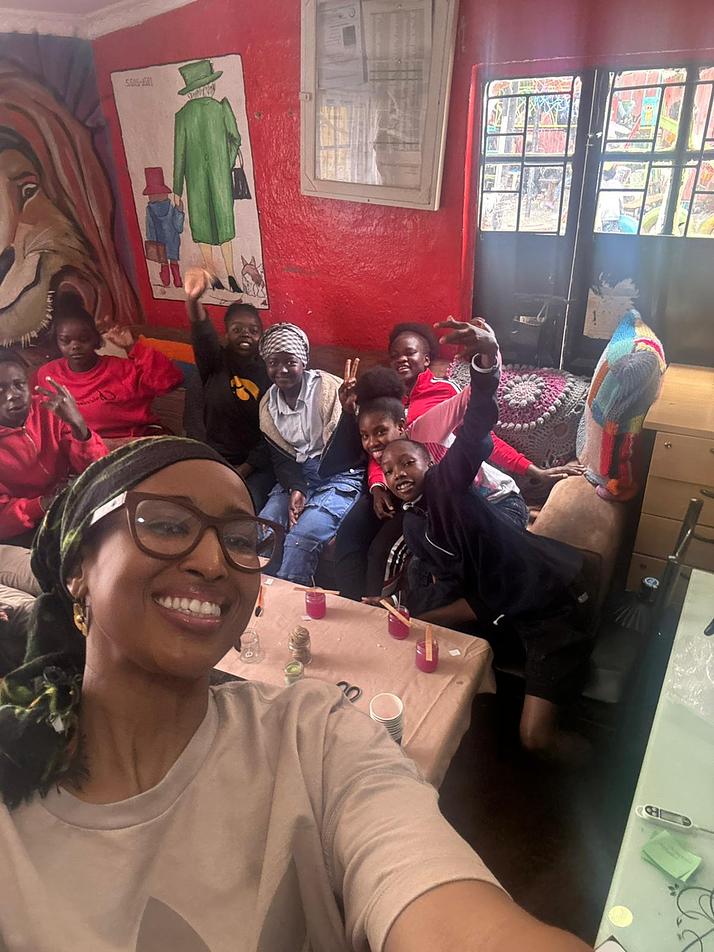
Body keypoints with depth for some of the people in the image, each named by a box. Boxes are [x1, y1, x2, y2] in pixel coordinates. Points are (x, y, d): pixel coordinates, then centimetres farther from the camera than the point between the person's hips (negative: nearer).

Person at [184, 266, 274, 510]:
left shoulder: (269, 373, 0)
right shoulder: (216, 362, 1)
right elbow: (203, 334, -24)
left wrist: (244, 470, -13)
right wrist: (192, 300, -46)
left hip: (255, 465, -1)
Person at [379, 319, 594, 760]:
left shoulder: (447, 481, -14)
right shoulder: (412, 526, 8)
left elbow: (476, 434, -33)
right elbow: (447, 584, 11)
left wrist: (487, 358, -48)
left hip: (553, 603, -9)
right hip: (504, 612, 9)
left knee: (535, 736, -11)